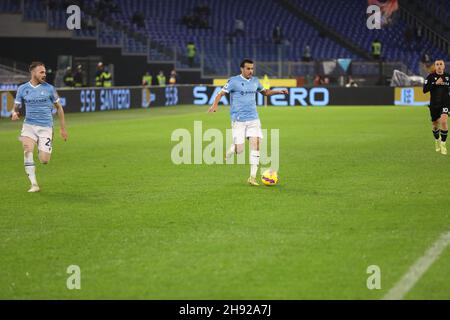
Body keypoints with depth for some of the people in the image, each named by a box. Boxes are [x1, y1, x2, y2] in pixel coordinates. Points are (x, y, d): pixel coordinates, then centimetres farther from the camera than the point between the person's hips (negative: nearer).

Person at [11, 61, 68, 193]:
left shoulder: (49, 88, 1)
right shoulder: (22, 88, 3)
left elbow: (59, 107, 10)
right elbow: (16, 107, 10)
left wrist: (63, 128, 10)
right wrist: (14, 113, -16)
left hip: (45, 127, 0)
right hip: (29, 125, 0)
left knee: (44, 160, -8)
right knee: (27, 150, -26)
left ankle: (42, 150, 31)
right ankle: (34, 184, -19)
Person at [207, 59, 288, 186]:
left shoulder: (255, 81, 11)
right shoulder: (234, 81, -6)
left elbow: (265, 92, 28)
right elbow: (221, 93, -11)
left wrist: (278, 92, 13)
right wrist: (215, 105, -29)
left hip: (253, 118, 4)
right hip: (238, 120, -4)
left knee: (255, 144, -9)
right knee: (239, 149, -8)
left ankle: (252, 177, -5)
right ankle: (230, 151, 30)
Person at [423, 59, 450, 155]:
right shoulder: (431, 77, -3)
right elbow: (424, 90, -12)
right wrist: (435, 83, -20)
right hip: (434, 104, 1)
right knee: (435, 125, 11)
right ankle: (437, 141, 40)